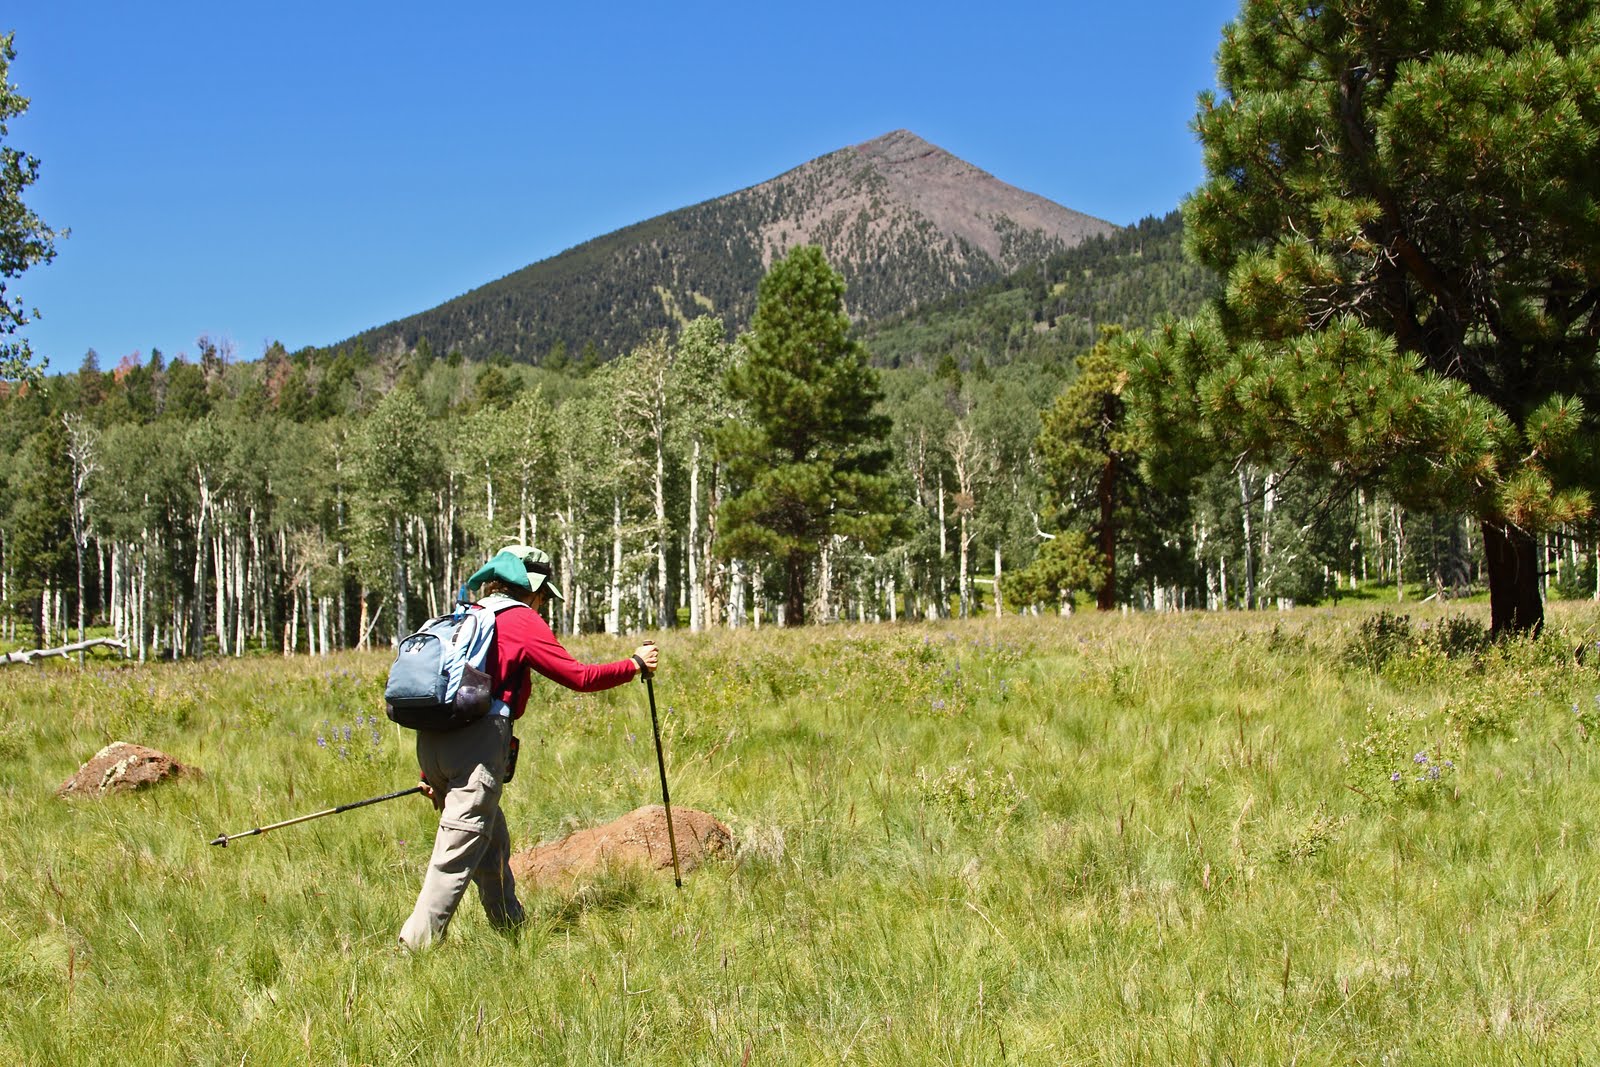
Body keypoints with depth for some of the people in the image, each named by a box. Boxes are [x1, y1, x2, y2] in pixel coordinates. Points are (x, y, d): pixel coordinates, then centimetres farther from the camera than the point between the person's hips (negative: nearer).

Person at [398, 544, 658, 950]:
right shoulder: (522, 620, 4)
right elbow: (579, 676, 1)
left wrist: (429, 773, 24)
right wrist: (634, 664, 14)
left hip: (430, 736, 8)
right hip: (478, 739, -8)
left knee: (493, 840, 20)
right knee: (459, 849, -9)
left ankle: (511, 927, 30)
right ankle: (419, 941, -14)